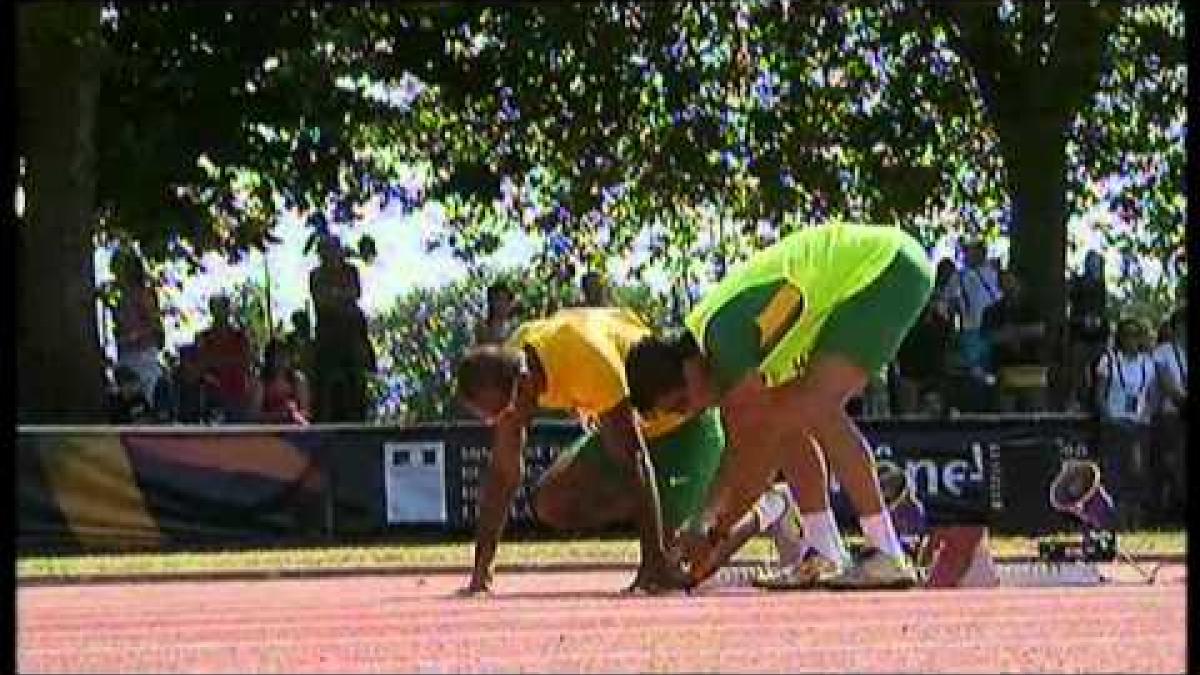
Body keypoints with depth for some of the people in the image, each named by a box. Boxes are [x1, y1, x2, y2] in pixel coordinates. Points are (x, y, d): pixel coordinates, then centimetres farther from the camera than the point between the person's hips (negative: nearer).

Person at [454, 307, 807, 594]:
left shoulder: (586, 360, -38)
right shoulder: (507, 371, -15)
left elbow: (634, 458, -37)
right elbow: (503, 473, -7)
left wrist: (654, 560, -37)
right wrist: (481, 566, -11)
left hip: (684, 421, -8)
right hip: (634, 422, 8)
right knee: (550, 503, -5)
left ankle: (767, 510, 7)